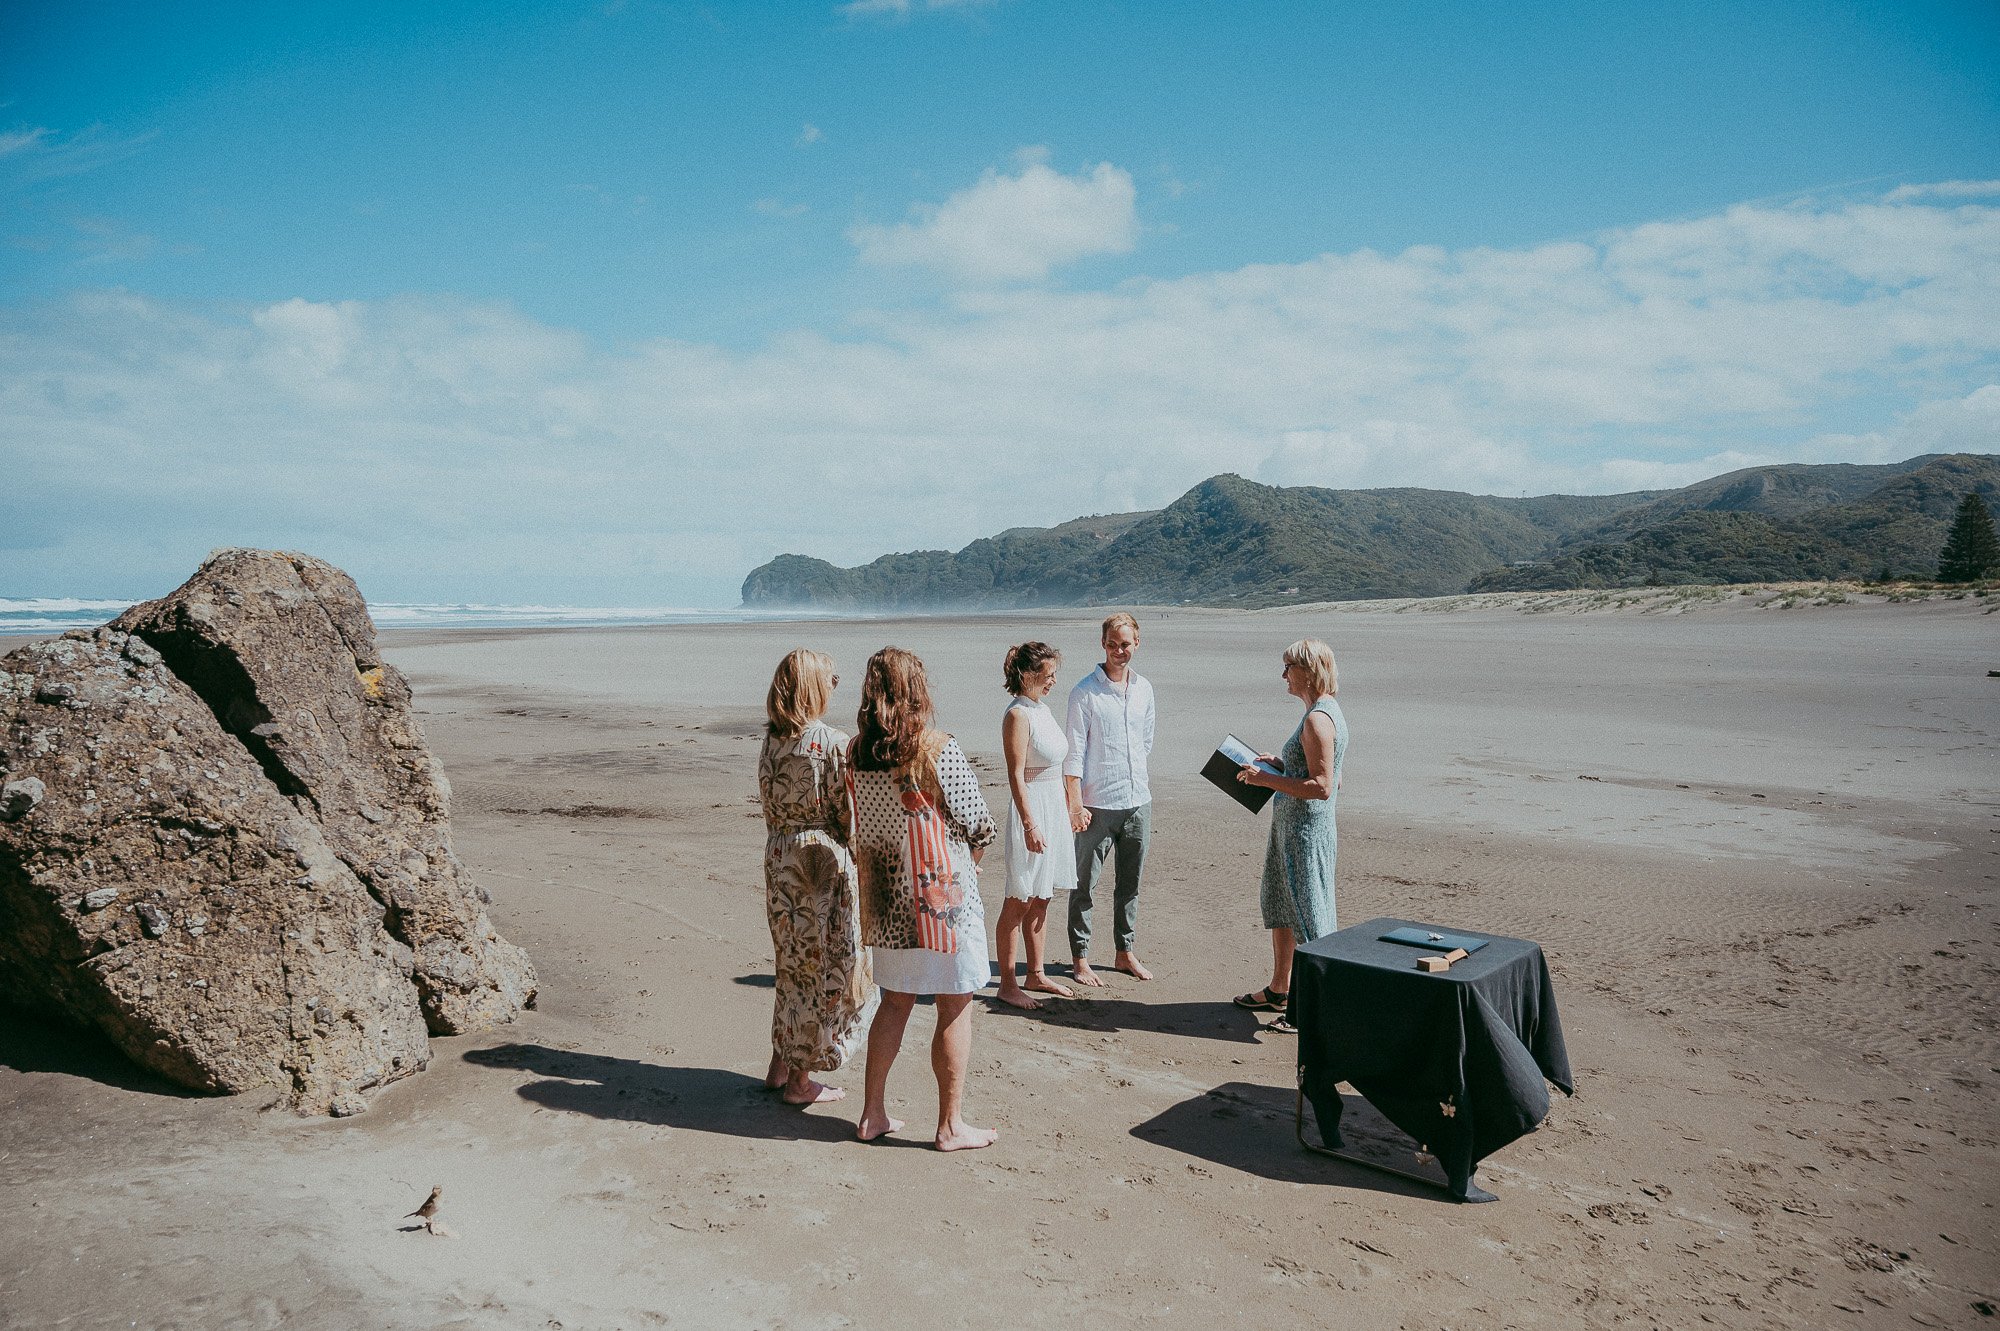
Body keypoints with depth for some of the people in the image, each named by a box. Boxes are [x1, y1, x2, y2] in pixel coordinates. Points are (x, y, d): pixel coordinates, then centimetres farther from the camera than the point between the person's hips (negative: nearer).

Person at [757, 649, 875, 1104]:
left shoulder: (771, 741, 3)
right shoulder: (833, 743, -16)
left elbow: (769, 802, 9)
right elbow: (847, 811, -13)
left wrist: (781, 851, 17)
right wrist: (858, 856, 2)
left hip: (778, 859, 7)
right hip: (822, 860, -7)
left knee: (794, 960, 20)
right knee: (826, 965, 5)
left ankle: (780, 1064, 29)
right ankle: (800, 1080, 14)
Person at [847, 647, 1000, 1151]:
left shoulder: (858, 753, -1)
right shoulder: (938, 749, -18)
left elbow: (863, 830, 7)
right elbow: (980, 826, -11)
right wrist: (971, 860, 9)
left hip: (888, 896, 6)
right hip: (944, 896, -6)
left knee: (895, 1001, 19)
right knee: (955, 1010, 7)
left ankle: (872, 1113, 27)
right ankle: (951, 1125, 17)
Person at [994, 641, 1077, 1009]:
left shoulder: (1043, 709, 12)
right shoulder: (1017, 715, -15)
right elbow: (1016, 776, -19)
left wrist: (1068, 810, 20)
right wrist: (1029, 824, -22)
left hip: (1054, 809, 9)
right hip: (1032, 809, -9)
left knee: (1040, 900, 16)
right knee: (1019, 903, -1)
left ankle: (1036, 975, 26)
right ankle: (1007, 985, 7)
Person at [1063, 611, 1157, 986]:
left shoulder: (1143, 689, 8)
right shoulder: (1085, 692, -9)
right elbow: (1074, 753, -11)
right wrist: (1075, 803, -14)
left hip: (1138, 800, 6)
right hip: (1097, 804, -5)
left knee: (1130, 882, 15)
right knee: (1085, 884, 3)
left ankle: (1124, 952, 29)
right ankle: (1080, 958, 14)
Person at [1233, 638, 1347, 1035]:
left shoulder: (1317, 720, -20)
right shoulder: (1326, 712, 12)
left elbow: (1323, 787, -25)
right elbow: (1328, 776, 18)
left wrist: (1268, 779, -21)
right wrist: (1279, 764, 12)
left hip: (1306, 831, -11)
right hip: (1290, 827, 11)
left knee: (1308, 920, -2)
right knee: (1279, 907, 21)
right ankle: (1279, 990, 35)